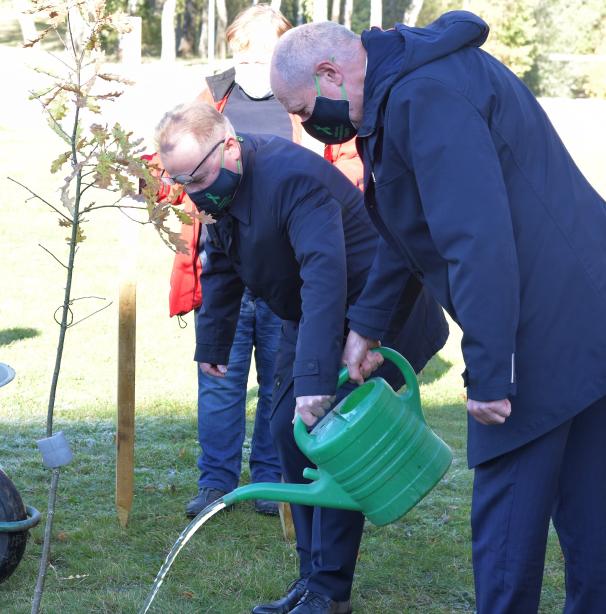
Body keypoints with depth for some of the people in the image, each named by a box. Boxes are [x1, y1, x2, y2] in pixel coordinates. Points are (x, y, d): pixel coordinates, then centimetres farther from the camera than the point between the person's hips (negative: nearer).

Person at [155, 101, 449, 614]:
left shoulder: (293, 178, -32)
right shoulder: (222, 189, -2)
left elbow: (325, 277, -42)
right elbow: (221, 271, 14)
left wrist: (316, 378, -48)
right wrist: (212, 345, 16)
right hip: (308, 316, 9)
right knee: (289, 431, 2)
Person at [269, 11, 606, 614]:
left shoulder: (426, 96, -20)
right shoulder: (400, 88, 14)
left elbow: (479, 242, -27)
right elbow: (408, 231, 26)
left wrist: (487, 373, -23)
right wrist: (366, 322, 25)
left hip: (547, 334, -10)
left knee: (508, 516, -1)